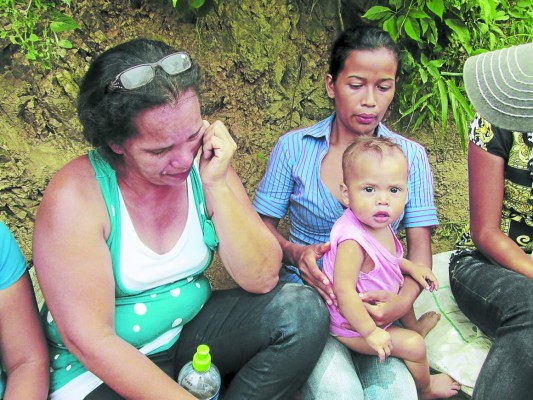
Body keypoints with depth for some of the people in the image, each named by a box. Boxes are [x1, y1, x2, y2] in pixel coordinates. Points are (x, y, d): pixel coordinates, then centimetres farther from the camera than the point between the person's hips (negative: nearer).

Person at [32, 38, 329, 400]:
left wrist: (216, 186, -22)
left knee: (302, 310, -16)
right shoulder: (77, 196, -21)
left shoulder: (205, 167, -9)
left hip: (192, 330, 5)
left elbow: (262, 279, -12)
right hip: (99, 370, -4)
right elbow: (90, 340, -20)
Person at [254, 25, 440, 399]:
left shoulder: (411, 155, 5)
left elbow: (420, 245, 0)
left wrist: (405, 300, -20)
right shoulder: (294, 147, 1)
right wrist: (294, 252, -17)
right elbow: (263, 224, 5)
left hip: (378, 302, 1)